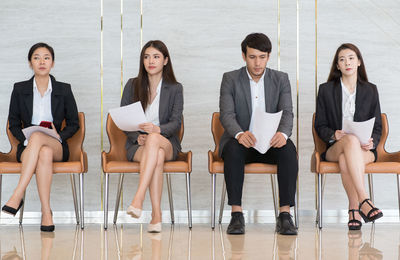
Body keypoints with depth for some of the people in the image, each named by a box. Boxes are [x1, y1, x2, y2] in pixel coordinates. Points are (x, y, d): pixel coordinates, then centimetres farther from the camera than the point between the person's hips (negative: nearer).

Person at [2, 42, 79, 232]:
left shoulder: (64, 90, 8)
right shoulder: (20, 89, 9)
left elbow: (74, 124, 11)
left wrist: (60, 136, -10)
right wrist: (25, 140, -10)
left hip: (57, 147, 0)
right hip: (28, 148, 0)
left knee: (37, 137, -37)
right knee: (44, 153, -39)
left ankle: (17, 196, -42)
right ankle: (46, 212, -42)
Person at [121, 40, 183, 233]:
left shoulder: (175, 89, 7)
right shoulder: (132, 85, 10)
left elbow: (176, 123, -4)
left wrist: (158, 129, -27)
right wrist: (137, 137, -13)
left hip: (167, 143, -1)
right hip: (137, 145, 1)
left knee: (154, 139, -39)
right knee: (157, 156, -36)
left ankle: (138, 199, -48)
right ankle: (156, 213, -43)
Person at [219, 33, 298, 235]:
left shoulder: (281, 79, 6)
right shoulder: (230, 79, 2)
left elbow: (287, 113, -6)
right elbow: (226, 114, -10)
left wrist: (283, 133, -30)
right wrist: (240, 134, -33)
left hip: (271, 142, 1)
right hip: (241, 141, -1)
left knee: (288, 149, -31)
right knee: (233, 149, -36)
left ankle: (285, 214, -31)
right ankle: (236, 214, -33)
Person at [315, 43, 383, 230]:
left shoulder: (370, 90, 16)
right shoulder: (326, 90, 13)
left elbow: (377, 127, 14)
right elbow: (320, 125, 9)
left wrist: (371, 142, -9)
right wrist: (334, 135, -13)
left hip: (364, 149, 0)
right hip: (334, 148, 0)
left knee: (345, 159, -38)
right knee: (351, 140, -39)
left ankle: (354, 208, -34)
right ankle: (364, 201, -49)